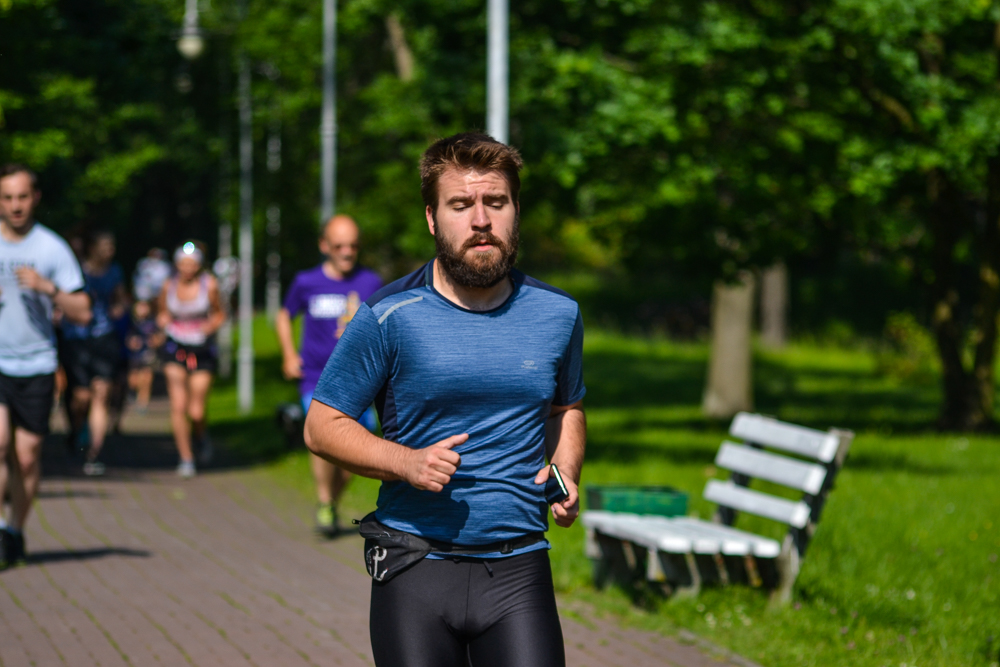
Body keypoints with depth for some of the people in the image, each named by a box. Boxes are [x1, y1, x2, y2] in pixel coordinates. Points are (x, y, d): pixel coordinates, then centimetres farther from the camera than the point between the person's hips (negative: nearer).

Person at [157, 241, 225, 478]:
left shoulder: (209, 285, -5)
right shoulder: (169, 287, -1)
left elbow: (219, 314, 7)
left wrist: (211, 325, -14)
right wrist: (163, 320, -8)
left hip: (202, 349, -1)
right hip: (175, 348, 1)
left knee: (196, 412, -4)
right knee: (178, 405, -11)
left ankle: (201, 436, 33)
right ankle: (186, 458, 0)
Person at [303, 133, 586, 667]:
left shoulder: (556, 314, 7)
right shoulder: (390, 317, -4)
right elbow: (322, 427, 0)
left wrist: (566, 471, 5)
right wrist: (407, 462, -15)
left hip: (518, 567, 2)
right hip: (416, 567, -2)